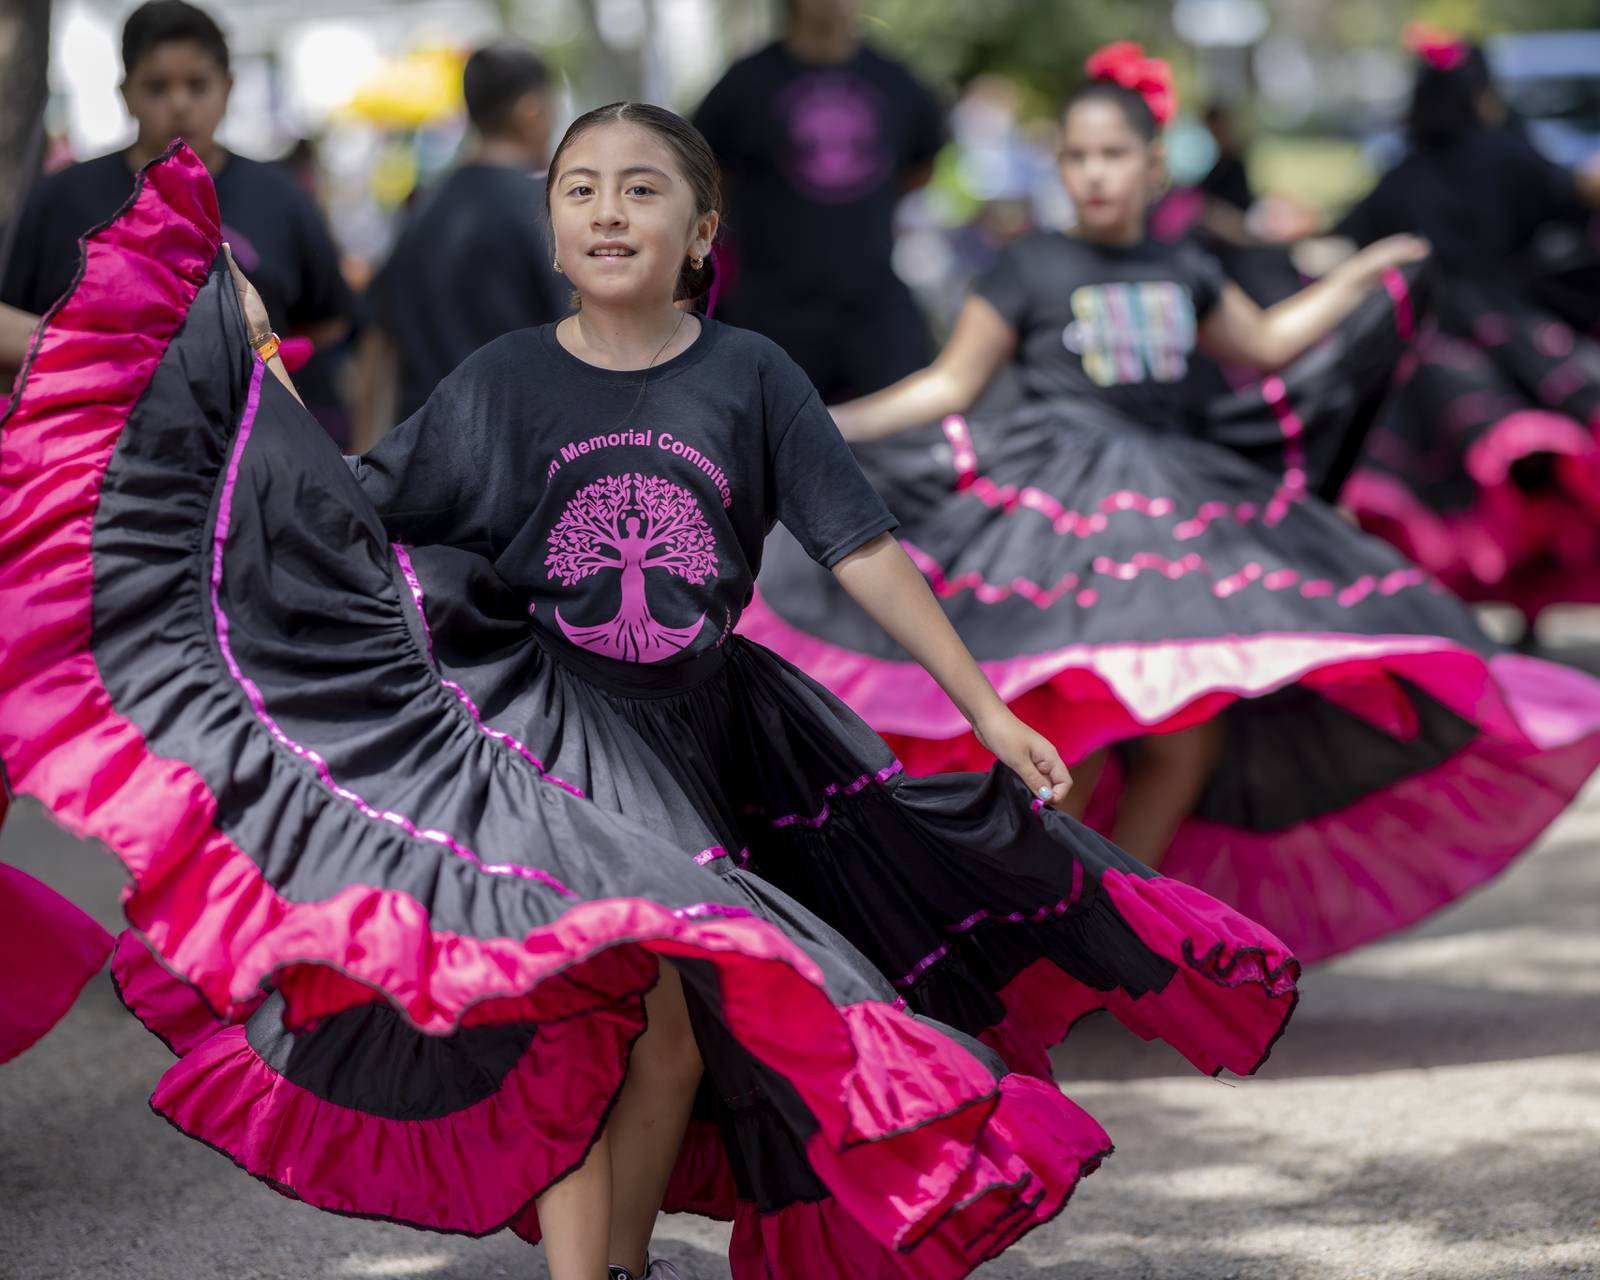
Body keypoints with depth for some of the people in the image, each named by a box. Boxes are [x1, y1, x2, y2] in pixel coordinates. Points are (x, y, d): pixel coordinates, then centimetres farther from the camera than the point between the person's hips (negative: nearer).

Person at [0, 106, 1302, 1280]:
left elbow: (865, 552, -1)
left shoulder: (749, 377, -2)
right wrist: (262, 369, -7)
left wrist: (988, 711, -4)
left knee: (678, 1008, 1)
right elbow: (360, 522, 1)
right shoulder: (504, 381, -1)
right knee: (577, 986, -16)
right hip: (537, 731, -2)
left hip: (685, 740, 2)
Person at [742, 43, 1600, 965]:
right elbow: (951, 386, 3)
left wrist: (1362, 275, 33)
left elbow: (1265, 345, 31)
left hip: (1177, 501, 6)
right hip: (1063, 509, -6)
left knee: (1198, 719, -3)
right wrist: (840, 423, -8)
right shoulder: (1030, 272, 1)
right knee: (1080, 720, -22)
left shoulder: (1183, 275, 15)